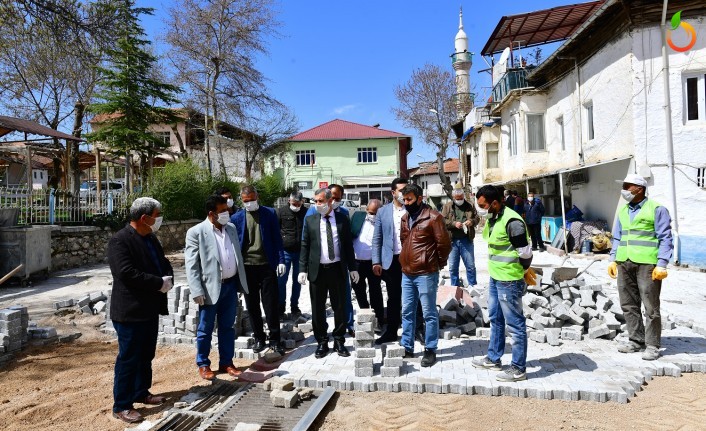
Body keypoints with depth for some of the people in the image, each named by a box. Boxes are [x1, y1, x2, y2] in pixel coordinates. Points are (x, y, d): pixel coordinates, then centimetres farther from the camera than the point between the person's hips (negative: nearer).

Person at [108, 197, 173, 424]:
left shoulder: (151, 238, 10)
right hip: (130, 311, -8)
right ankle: (122, 405, 14)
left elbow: (163, 263, 15)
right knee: (128, 358, 2)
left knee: (146, 355, 19)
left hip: (150, 309, 9)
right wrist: (159, 283, -22)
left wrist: (168, 279, -7)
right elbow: (127, 273, -26)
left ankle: (141, 392, 35)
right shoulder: (119, 241, -16)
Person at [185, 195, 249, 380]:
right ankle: (203, 364, 25)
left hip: (231, 285, 5)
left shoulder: (231, 228, 8)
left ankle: (226, 362, 27)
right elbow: (191, 265, -12)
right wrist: (197, 291, -17)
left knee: (227, 327, 14)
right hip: (211, 287, -5)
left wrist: (242, 281, 12)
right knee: (205, 329, 9)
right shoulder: (196, 232, -10)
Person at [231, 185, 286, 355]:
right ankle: (259, 338, 23)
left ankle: (275, 339, 12)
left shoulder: (269, 213, 1)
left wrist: (281, 260, -4)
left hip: (267, 265, -1)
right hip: (247, 266, 2)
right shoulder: (237, 218, 4)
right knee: (252, 306, 9)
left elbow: (277, 238, 3)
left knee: (271, 304, 1)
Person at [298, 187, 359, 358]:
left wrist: (353, 268, 3)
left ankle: (339, 341, 22)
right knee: (318, 308, 7)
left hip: (337, 269, 0)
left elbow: (348, 245, 6)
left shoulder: (342, 219, 3)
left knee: (339, 307, 7)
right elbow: (305, 246, 3)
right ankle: (322, 342, 21)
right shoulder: (310, 220, 3)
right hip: (317, 270, 0)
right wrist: (303, 269, -4)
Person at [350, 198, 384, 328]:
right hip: (357, 261, 4)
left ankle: (378, 320, 17)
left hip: (373, 263, -4)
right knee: (358, 288, 17)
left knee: (375, 291, 4)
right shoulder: (357, 215, 1)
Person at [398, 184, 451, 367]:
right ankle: (407, 347, 25)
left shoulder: (433, 217, -11)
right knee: (407, 312, 13)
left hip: (426, 274, -7)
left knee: (429, 313, 3)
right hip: (407, 273, 7)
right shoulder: (405, 218, 12)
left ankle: (430, 350, 15)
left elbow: (444, 243, -9)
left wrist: (439, 263, 1)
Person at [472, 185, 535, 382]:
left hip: (509, 281, -10)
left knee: (515, 324, 1)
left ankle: (518, 369, 13)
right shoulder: (492, 219, 8)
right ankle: (493, 359, 35)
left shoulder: (512, 221, -22)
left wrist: (523, 272, -3)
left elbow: (525, 252, -19)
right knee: (495, 319, 20)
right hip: (495, 278, 10)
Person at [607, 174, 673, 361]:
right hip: (624, 263, 6)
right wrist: (613, 259, 12)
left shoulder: (656, 209, -2)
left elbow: (665, 239, -4)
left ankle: (652, 345, 9)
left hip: (647, 263, -6)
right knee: (628, 305, 10)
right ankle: (636, 340, 22)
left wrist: (662, 264, -11)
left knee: (651, 306, 0)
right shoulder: (622, 210, 16)